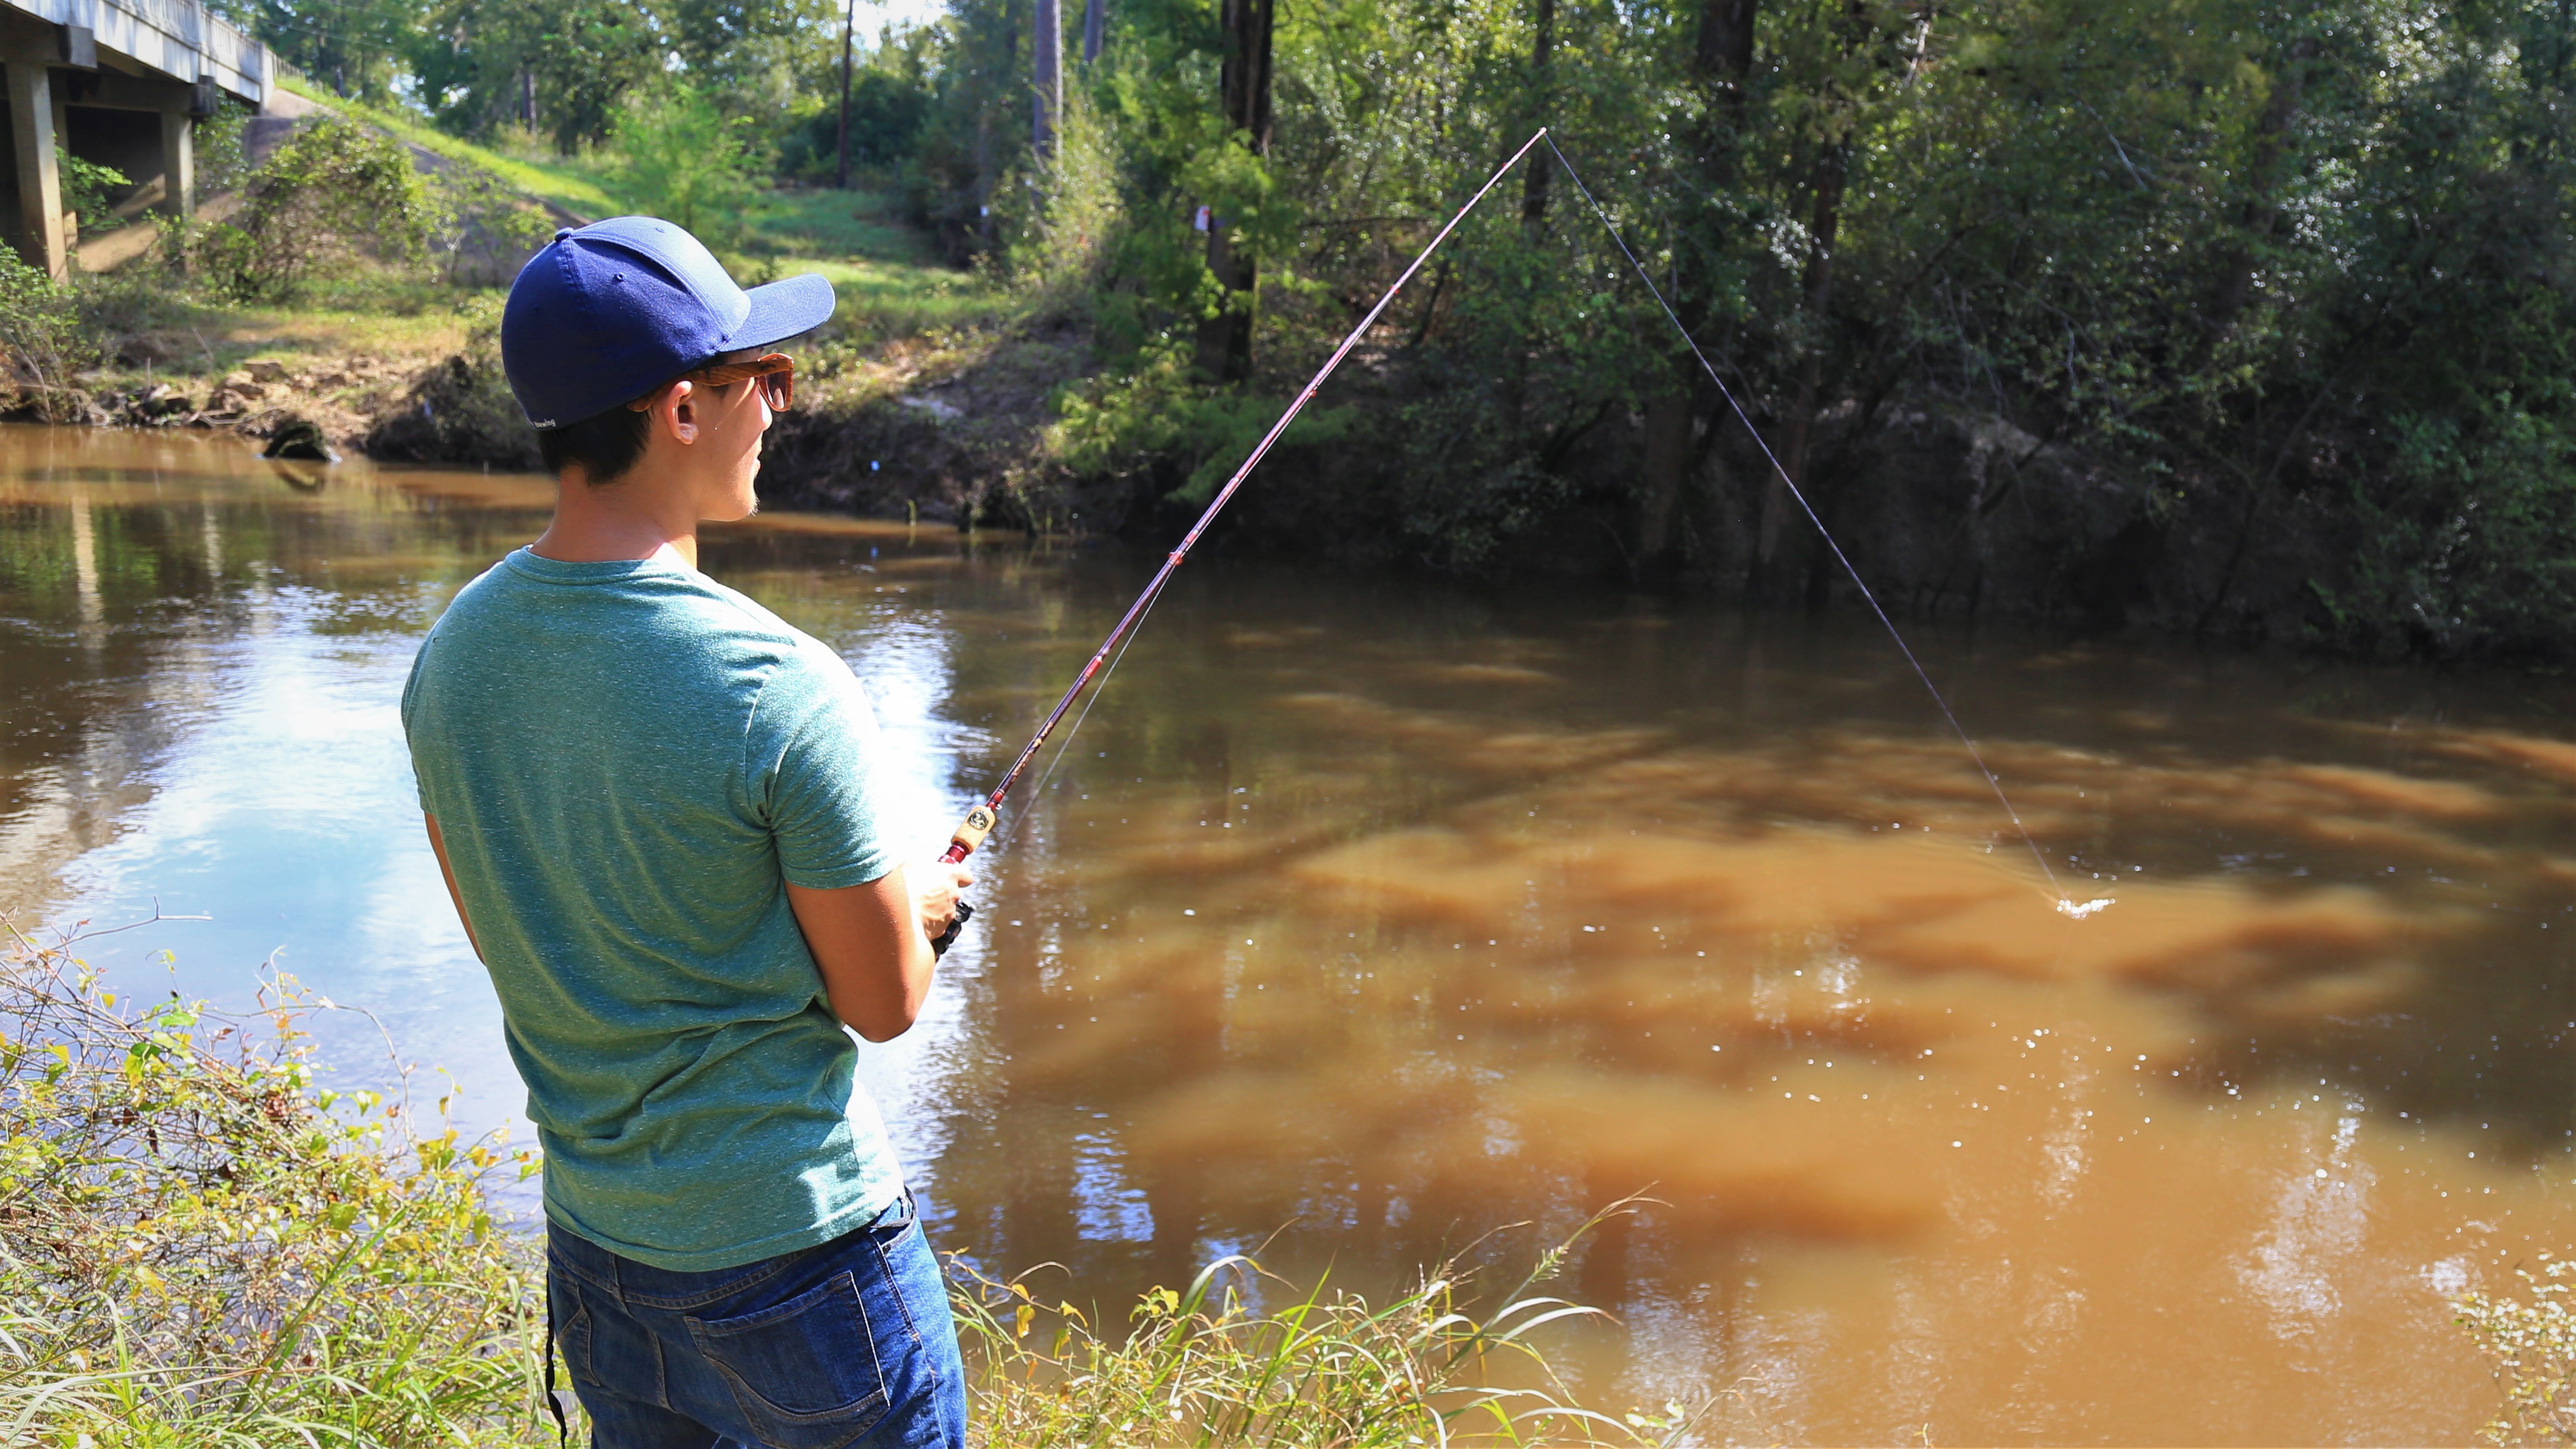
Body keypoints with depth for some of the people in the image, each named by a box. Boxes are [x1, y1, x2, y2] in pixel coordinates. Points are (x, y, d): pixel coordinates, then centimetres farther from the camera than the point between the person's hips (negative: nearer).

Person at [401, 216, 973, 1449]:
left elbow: (503, 936, 9)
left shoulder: (451, 656, -4)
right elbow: (884, 1001, -15)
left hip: (591, 1242, 6)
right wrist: (917, 901, 7)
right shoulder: (776, 690, -25)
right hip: (793, 1250, -6)